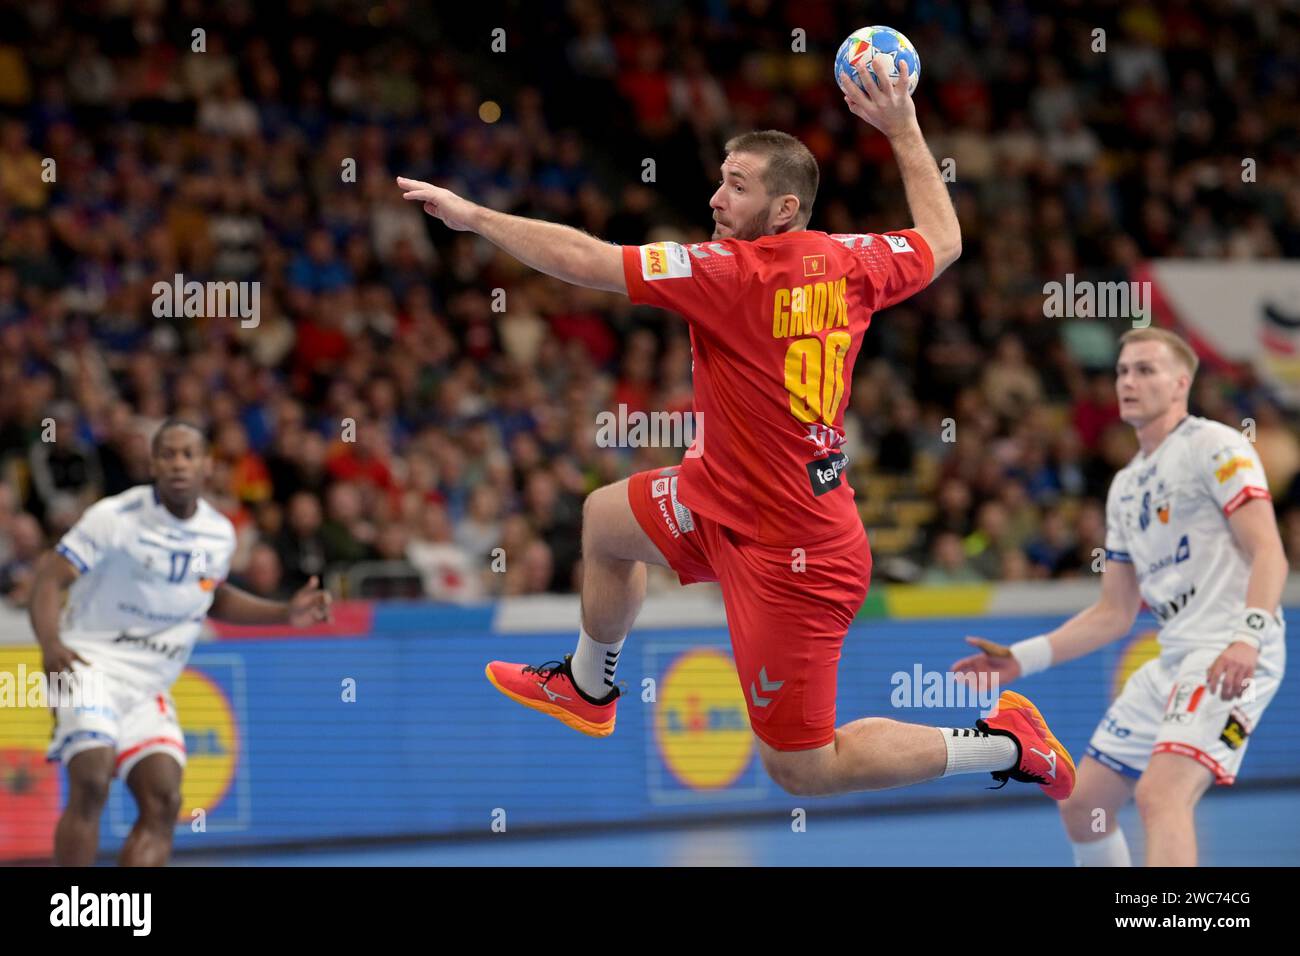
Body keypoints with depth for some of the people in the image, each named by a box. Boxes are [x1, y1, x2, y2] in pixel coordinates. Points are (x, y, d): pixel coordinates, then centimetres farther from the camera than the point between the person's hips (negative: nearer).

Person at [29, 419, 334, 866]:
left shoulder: (220, 533, 5)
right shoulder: (117, 516, -14)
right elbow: (50, 577, -15)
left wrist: (285, 613, 13)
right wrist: (50, 644, -32)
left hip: (149, 686, 6)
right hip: (91, 663, -6)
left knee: (163, 803, -4)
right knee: (91, 784, -23)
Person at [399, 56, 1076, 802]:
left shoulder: (732, 272, -26)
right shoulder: (851, 263, -5)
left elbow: (583, 261, -25)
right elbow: (943, 240, 16)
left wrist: (472, 216, -14)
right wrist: (903, 128, 23)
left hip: (791, 560, -9)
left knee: (801, 769, 1)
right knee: (606, 519, 27)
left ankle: (1003, 745, 6)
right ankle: (587, 690, 52)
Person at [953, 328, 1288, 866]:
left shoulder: (1214, 446, -5)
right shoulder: (1126, 486, 20)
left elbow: (1268, 553, -15)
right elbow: (1115, 613, 23)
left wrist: (1246, 638, -31)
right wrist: (1023, 659, 15)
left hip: (1228, 659, -9)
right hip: (1173, 663, 9)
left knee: (1160, 795, -29)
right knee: (1082, 806, 10)